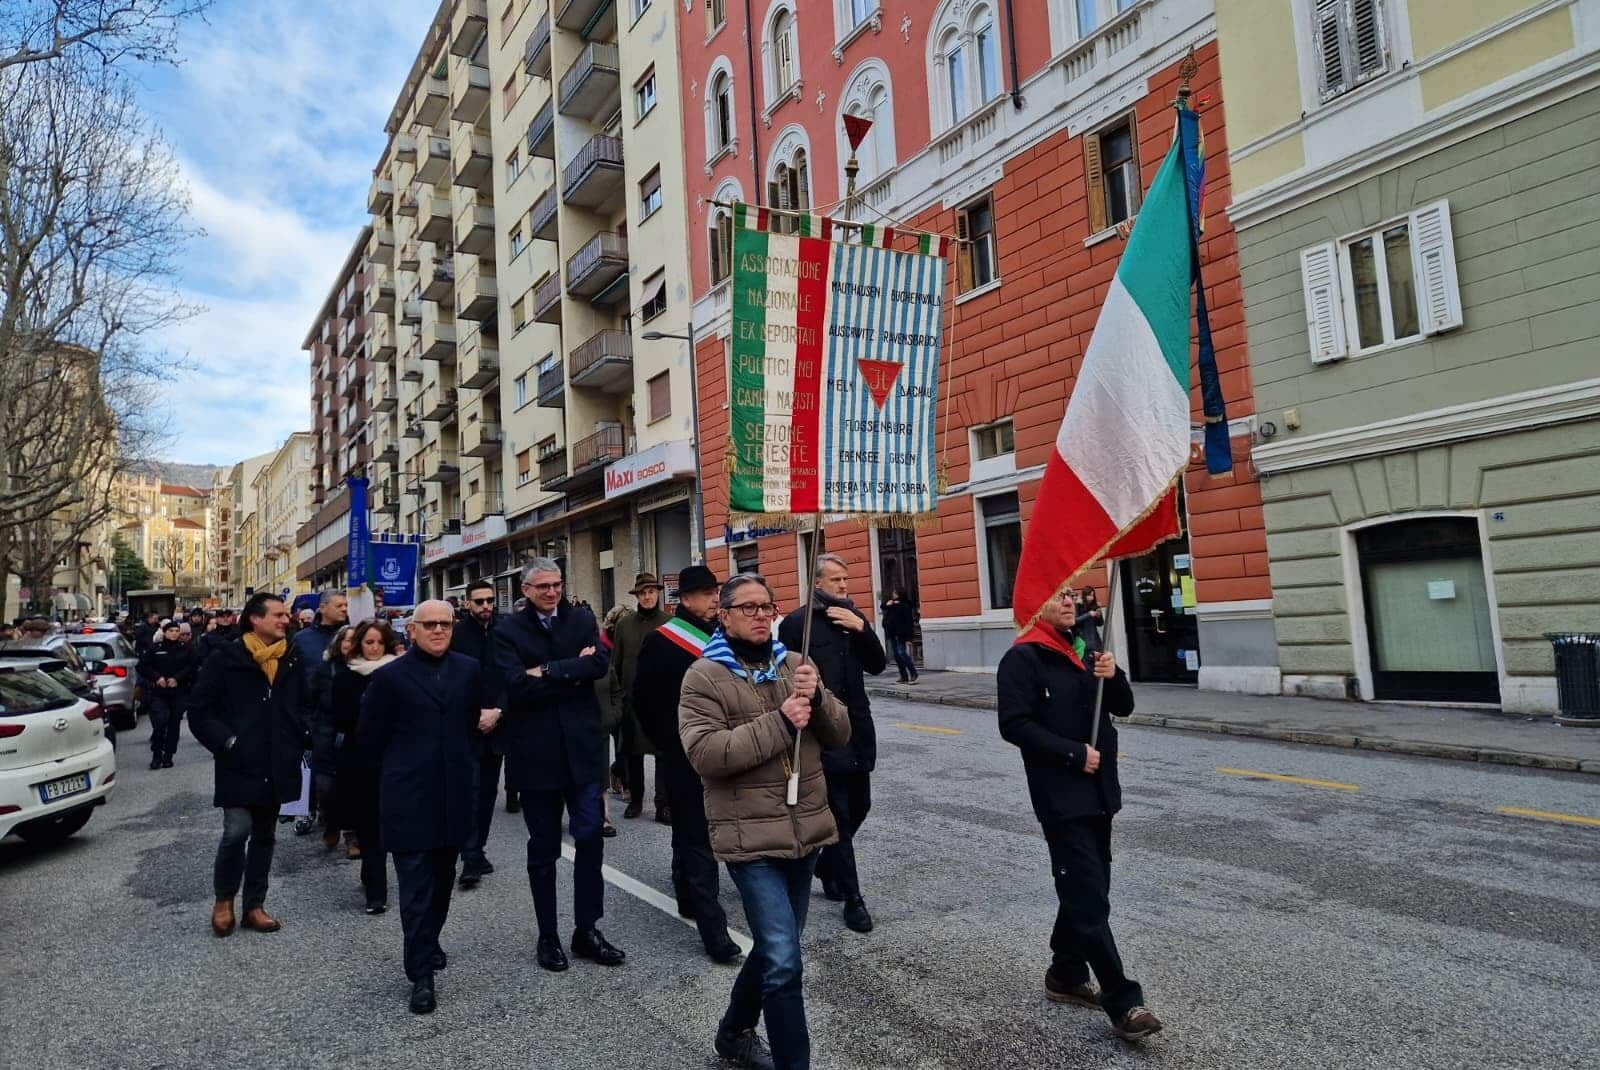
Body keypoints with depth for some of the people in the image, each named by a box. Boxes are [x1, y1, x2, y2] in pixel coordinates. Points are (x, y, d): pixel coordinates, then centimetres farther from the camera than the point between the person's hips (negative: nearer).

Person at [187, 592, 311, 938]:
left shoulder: (292, 661, 6)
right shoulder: (226, 659, -7)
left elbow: (302, 707, 17)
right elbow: (199, 710, -5)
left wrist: (296, 743, 5)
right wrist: (226, 742, -12)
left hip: (277, 767, 5)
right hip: (239, 766, -4)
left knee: (264, 835, 12)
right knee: (237, 832, -10)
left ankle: (254, 904, 25)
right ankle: (224, 899, 15)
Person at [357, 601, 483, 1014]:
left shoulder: (468, 670, 4)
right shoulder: (390, 676, -6)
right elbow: (368, 736, 0)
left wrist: (463, 763, 9)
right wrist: (402, 767, 7)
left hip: (454, 795, 4)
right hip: (410, 798, -4)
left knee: (442, 879, 18)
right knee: (416, 887, -1)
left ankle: (429, 943, 39)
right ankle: (421, 974, 7)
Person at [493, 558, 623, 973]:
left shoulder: (582, 620, 4)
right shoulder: (509, 630, -2)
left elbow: (600, 662, -13)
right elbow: (518, 685, -16)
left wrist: (548, 671, -16)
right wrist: (574, 672, -14)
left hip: (581, 747, 2)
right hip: (535, 752, -1)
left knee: (590, 838, 3)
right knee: (543, 848, 11)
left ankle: (587, 930, 18)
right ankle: (548, 935, 25)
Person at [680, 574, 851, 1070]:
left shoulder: (794, 665, 8)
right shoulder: (704, 676, -8)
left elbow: (839, 736, 6)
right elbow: (704, 753, -19)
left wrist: (817, 698, -14)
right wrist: (779, 723, -23)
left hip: (805, 831, 6)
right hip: (751, 837, -6)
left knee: (775, 947, 20)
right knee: (784, 962, -9)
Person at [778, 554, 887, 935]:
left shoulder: (853, 616, 10)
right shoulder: (798, 622, -8)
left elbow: (877, 665, 5)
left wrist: (862, 628, -9)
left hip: (858, 728, 6)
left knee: (859, 805, 15)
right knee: (839, 813, 0)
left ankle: (825, 865, 39)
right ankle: (852, 897, 11)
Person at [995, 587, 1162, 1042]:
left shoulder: (1083, 650, 13)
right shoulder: (1022, 658, -11)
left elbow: (1123, 707, 13)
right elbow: (1014, 725, -18)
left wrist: (1112, 676, -7)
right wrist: (1074, 754, -19)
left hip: (1097, 791, 8)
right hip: (1060, 796, -8)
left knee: (1086, 888, 16)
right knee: (1090, 898, -6)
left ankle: (1065, 974, 31)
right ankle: (1124, 1004, 0)